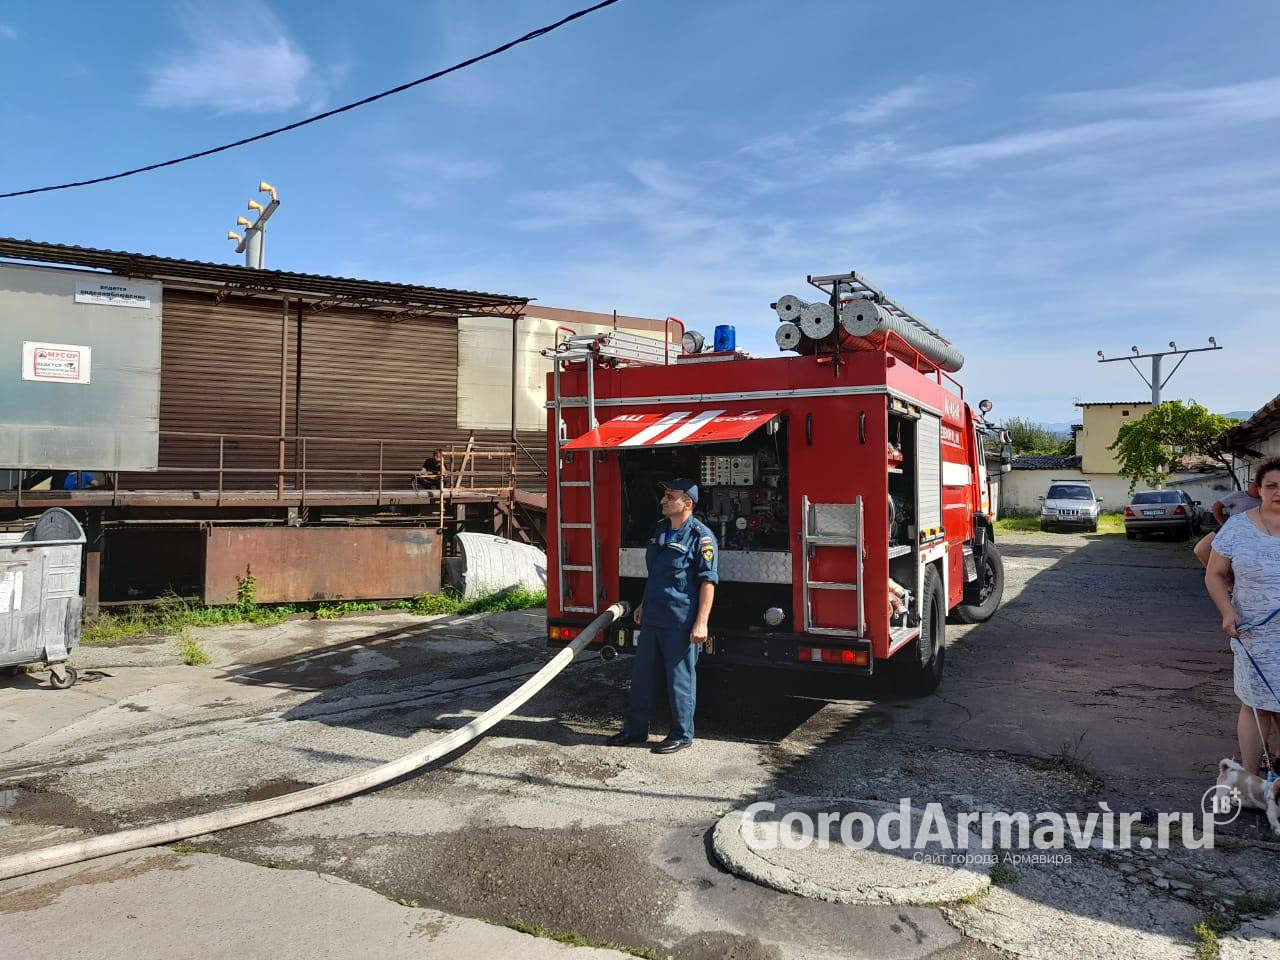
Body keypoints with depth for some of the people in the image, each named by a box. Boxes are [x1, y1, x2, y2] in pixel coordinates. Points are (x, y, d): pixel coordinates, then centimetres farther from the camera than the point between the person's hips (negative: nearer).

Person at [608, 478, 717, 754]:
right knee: (642, 673, 14)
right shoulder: (661, 529, 12)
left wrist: (701, 623, -20)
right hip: (652, 618, 8)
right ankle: (635, 729, 27)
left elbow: (708, 582, -15)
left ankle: (682, 735, 18)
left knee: (680, 679, 4)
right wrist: (644, 604, 24)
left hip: (681, 623, -8)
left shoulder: (700, 536, -13)